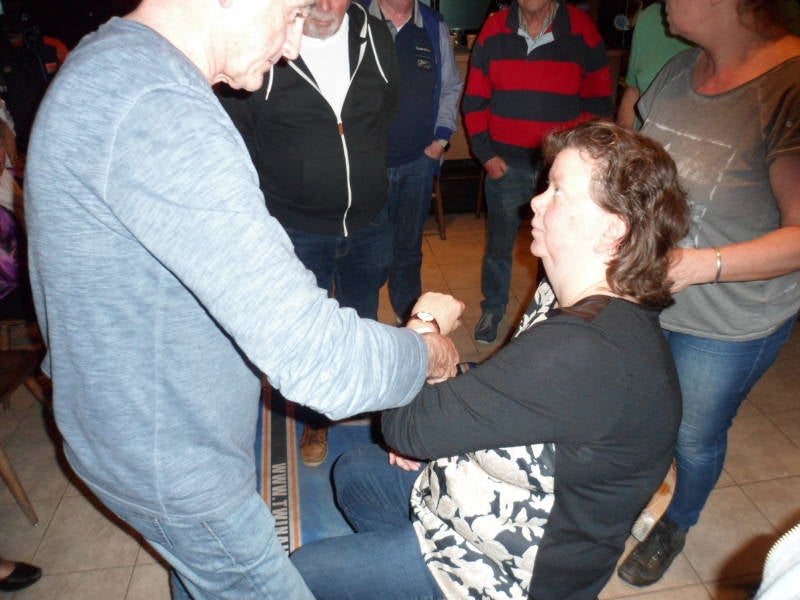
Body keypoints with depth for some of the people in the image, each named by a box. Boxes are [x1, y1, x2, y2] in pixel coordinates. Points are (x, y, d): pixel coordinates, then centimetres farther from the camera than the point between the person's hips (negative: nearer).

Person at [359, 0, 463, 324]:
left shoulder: (435, 27, 7)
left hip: (418, 162, 3)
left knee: (408, 249, 15)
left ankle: (411, 321, 30)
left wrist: (442, 138, 6)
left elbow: (451, 87, 16)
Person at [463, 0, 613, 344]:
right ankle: (493, 308, 33)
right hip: (505, 164, 1)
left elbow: (597, 102, 2)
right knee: (499, 244, 13)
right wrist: (485, 152, -2)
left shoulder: (581, 31, -1)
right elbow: (475, 100, 5)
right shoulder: (494, 30, 3)